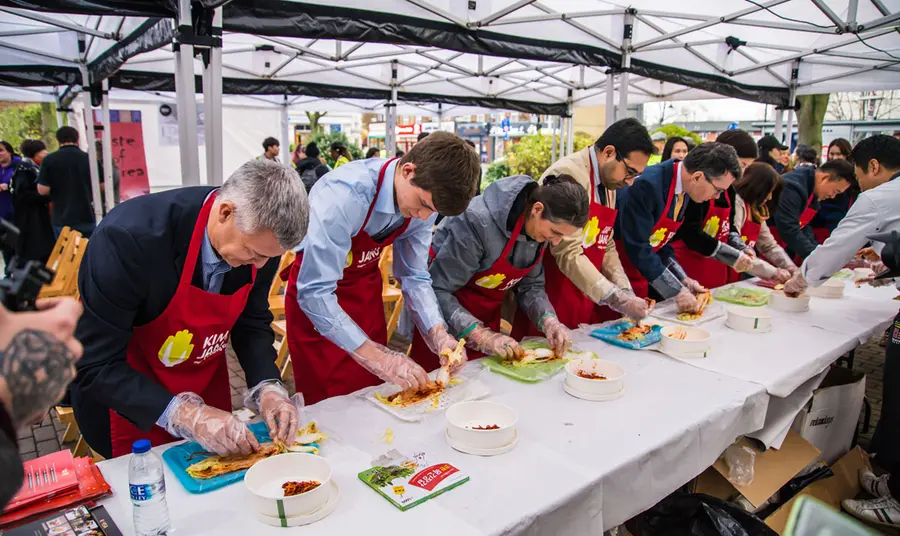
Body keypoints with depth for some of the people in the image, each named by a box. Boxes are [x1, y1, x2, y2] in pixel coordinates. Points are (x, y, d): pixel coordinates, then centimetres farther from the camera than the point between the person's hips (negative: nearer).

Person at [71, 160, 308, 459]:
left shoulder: (261, 238, -19)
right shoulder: (131, 236, -34)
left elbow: (251, 322, -3)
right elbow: (95, 364, -27)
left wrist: (267, 388, -18)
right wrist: (183, 414, -34)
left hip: (207, 391, 5)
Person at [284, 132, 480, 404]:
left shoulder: (425, 196, -14)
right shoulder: (345, 195, -34)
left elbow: (414, 276, -5)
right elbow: (315, 293, -32)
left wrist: (439, 334, -19)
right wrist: (376, 357, -34)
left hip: (366, 285, 5)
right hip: (318, 291, -5)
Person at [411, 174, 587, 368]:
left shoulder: (540, 227, -10)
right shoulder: (479, 221, -32)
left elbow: (531, 285, 0)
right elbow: (437, 290, -28)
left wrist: (548, 320, -17)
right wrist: (480, 335, -33)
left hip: (487, 316, 6)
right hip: (445, 319, -6)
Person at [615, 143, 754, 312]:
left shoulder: (685, 191, 1)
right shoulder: (646, 186, -26)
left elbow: (660, 242, 9)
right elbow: (637, 247, -26)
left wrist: (682, 279, -2)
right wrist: (677, 291, -20)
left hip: (643, 272, 8)